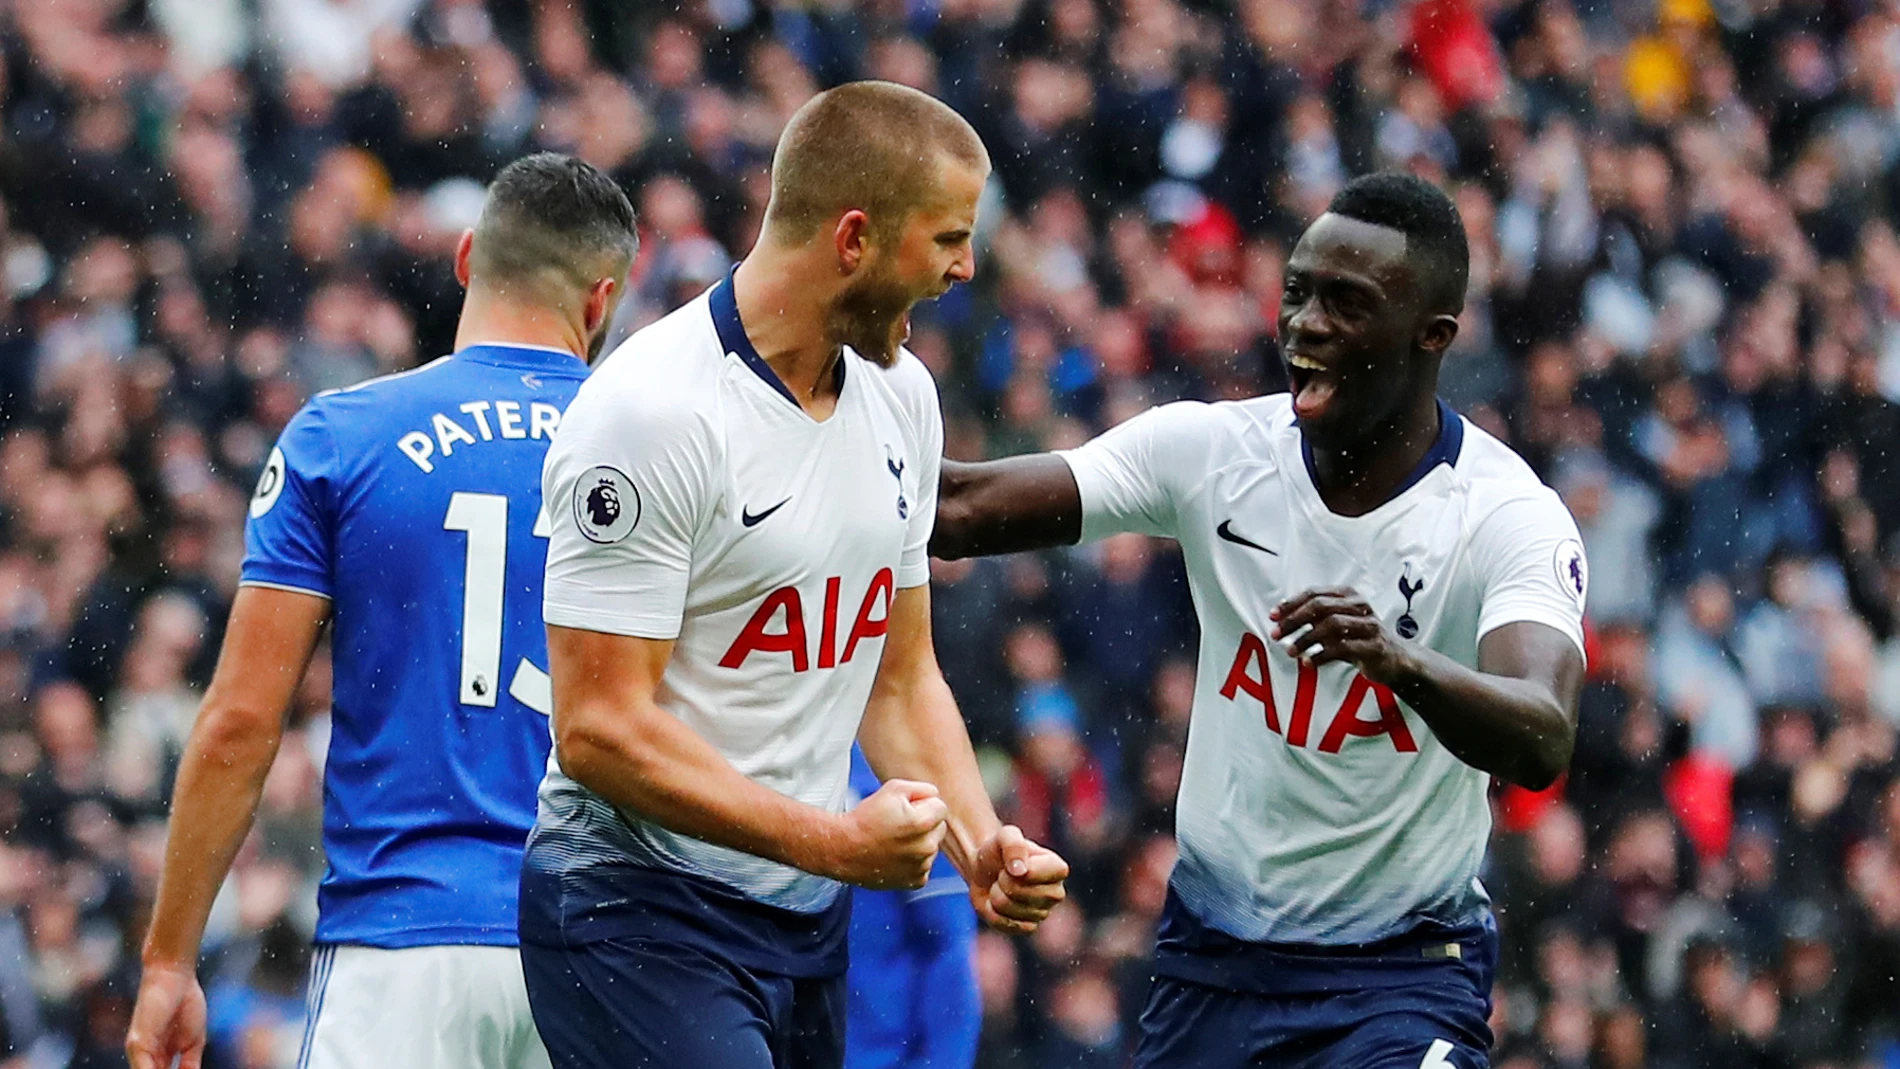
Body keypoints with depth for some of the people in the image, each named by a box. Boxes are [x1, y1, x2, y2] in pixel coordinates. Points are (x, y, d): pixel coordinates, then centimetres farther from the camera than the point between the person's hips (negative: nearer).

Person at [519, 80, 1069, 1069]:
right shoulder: (652, 412, -17)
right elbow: (601, 729, -20)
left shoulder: (901, 395, 10)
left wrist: (978, 843, 2)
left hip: (810, 916, 8)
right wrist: (835, 841, -21)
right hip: (637, 913, -8)